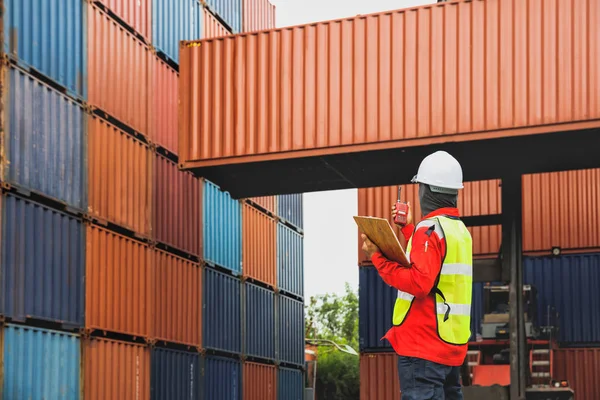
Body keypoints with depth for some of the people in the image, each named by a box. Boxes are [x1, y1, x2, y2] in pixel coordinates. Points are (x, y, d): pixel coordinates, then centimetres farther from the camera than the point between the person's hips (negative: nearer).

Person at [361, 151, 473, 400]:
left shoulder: (430, 229, -14)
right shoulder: (460, 230, 13)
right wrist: (409, 228, 28)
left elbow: (418, 283, -23)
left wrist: (378, 257, -17)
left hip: (423, 345, -9)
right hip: (451, 344, 9)